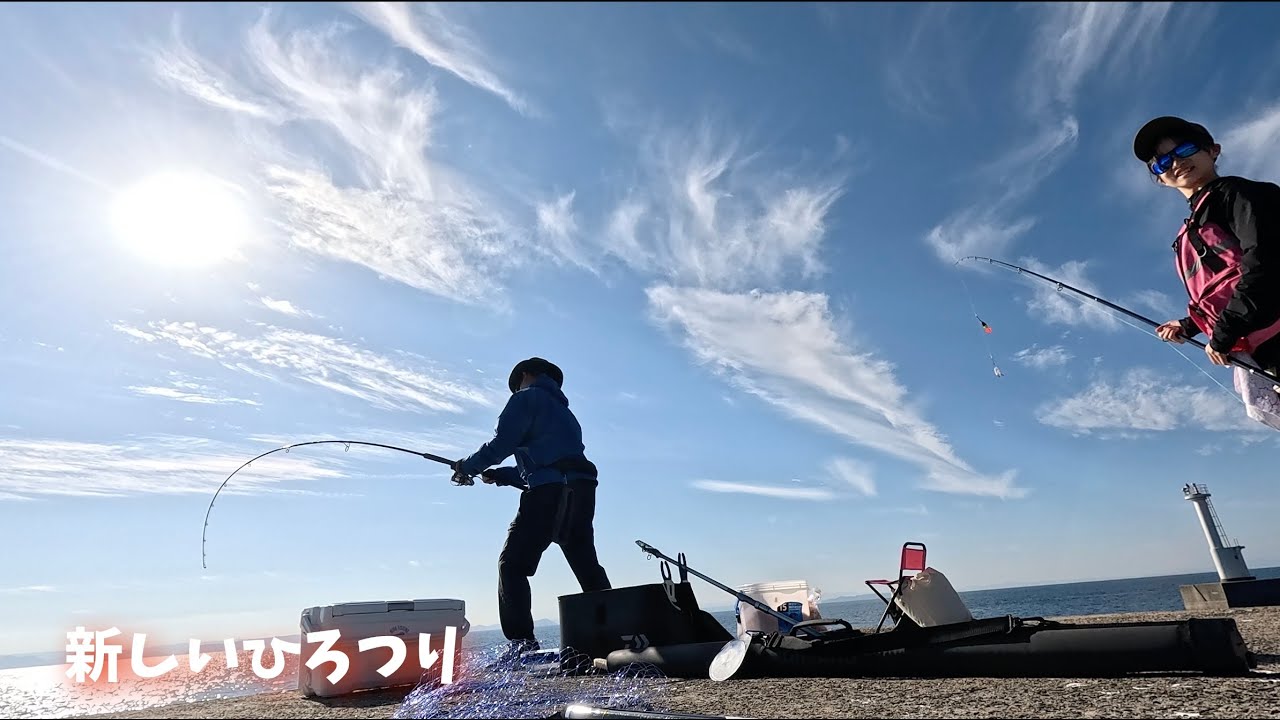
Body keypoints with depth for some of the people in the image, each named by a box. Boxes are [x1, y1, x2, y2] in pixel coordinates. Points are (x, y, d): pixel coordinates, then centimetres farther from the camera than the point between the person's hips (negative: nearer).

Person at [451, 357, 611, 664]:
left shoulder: (527, 397, 7)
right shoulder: (562, 409, 32)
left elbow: (501, 442, -4)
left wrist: (467, 467, 11)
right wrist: (497, 475, 31)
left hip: (550, 492, -8)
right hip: (580, 492, 8)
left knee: (513, 564, -5)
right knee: (588, 567, 14)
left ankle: (521, 642, -14)